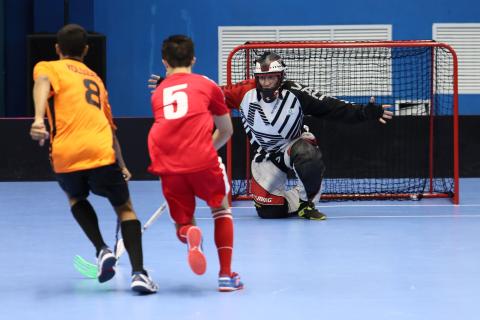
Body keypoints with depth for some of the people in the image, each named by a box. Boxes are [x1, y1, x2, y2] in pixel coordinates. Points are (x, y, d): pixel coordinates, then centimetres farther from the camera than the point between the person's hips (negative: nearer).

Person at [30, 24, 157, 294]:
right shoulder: (95, 79, 29)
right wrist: (121, 165, 43)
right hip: (101, 151, 1)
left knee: (76, 198, 30)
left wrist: (39, 118, -26)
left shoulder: (48, 67, 17)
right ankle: (138, 272, -2)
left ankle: (102, 250, 10)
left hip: (65, 155, -1)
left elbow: (43, 83, -10)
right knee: (125, 208, 17)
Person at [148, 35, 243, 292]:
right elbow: (226, 131, 26)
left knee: (182, 223, 19)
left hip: (168, 165, 2)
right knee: (221, 209, 25)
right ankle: (226, 274, 16)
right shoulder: (206, 85, 17)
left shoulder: (157, 93, 24)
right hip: (202, 159, -2)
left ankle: (188, 233, -19)